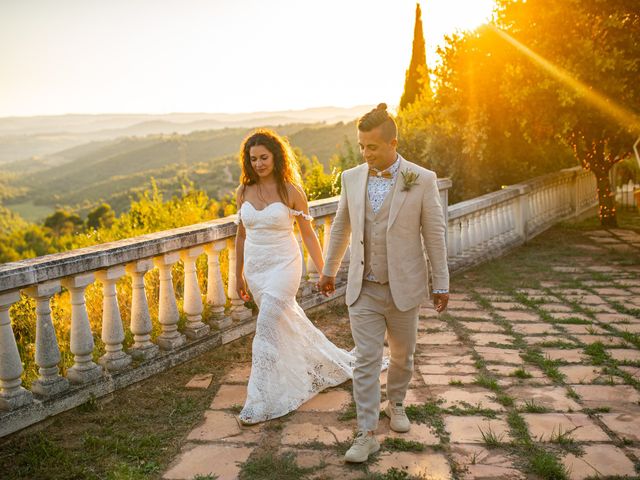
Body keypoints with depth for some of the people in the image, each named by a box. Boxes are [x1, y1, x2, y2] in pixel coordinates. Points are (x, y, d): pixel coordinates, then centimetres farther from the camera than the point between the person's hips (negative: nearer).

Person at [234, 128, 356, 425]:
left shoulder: (291, 191, -9)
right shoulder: (243, 192, 4)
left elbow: (308, 234, -4)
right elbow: (242, 235, 12)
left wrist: (323, 272, -5)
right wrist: (239, 275, 16)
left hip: (283, 267, -5)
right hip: (255, 268, 6)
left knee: (267, 331, -12)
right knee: (288, 325, 18)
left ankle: (261, 404, -1)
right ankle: (331, 364, 42)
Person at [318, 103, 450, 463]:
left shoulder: (422, 180, -9)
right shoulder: (352, 178, -1)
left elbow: (434, 234, -5)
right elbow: (341, 227, 11)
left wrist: (441, 284, -2)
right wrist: (329, 270, 18)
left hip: (404, 288, -1)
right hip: (363, 289, 1)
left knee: (402, 355, 16)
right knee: (366, 361, -1)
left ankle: (396, 403, 42)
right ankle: (367, 434, 6)